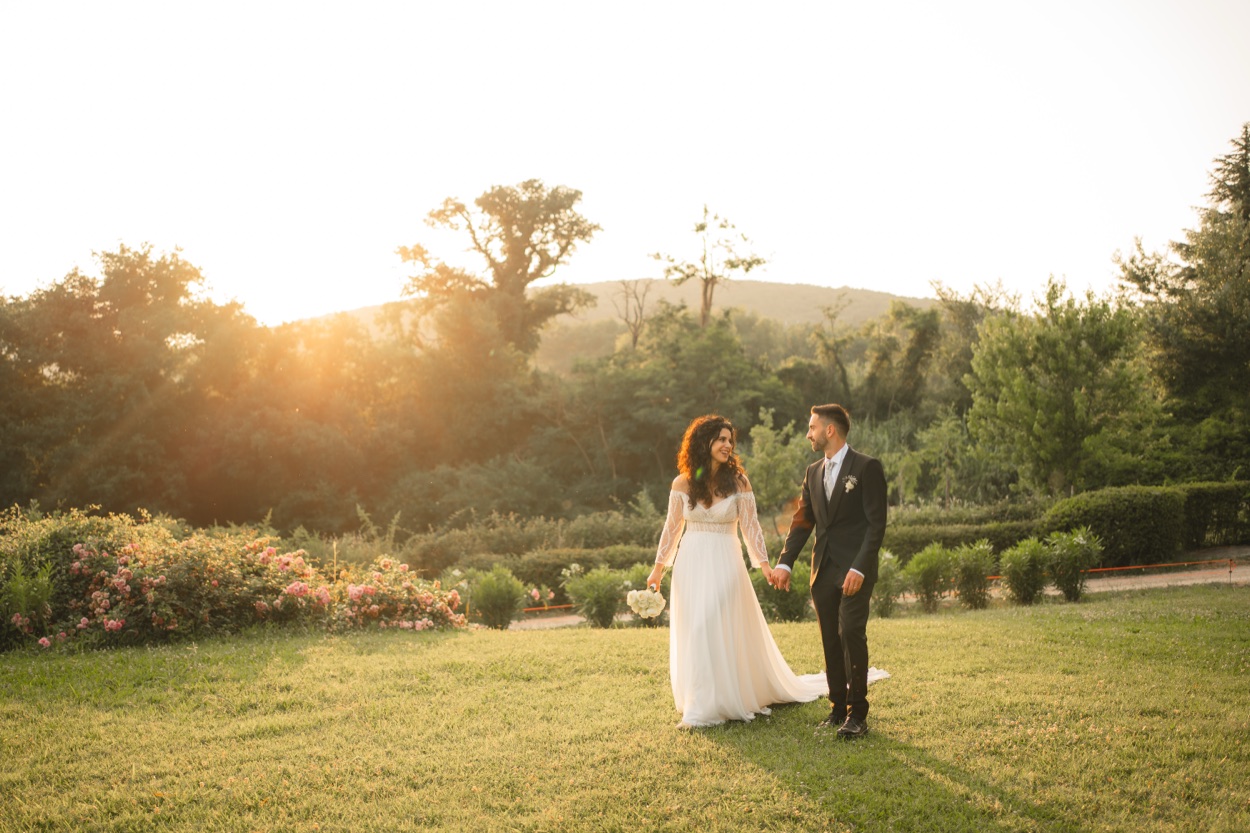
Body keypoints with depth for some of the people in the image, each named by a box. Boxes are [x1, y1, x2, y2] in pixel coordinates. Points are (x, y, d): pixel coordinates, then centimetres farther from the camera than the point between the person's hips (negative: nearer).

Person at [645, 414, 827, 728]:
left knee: (729, 632, -1)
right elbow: (672, 527, 8)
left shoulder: (738, 481, -3)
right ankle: (701, 705, 21)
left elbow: (750, 525, -2)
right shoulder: (683, 483, 1)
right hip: (692, 564, 2)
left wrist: (764, 563, -10)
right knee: (694, 635, 7)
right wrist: (658, 568, 8)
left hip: (725, 564, -2)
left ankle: (737, 698, 13)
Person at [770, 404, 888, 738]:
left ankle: (857, 713, -6)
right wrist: (785, 563, 1)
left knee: (851, 633, -14)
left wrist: (859, 569, -18)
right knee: (830, 640, 8)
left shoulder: (866, 468, -5)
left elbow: (876, 523, -10)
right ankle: (838, 707, 17)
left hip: (855, 570, -6)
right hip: (823, 571, 6)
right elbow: (802, 521, 13)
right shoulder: (813, 472, 14)